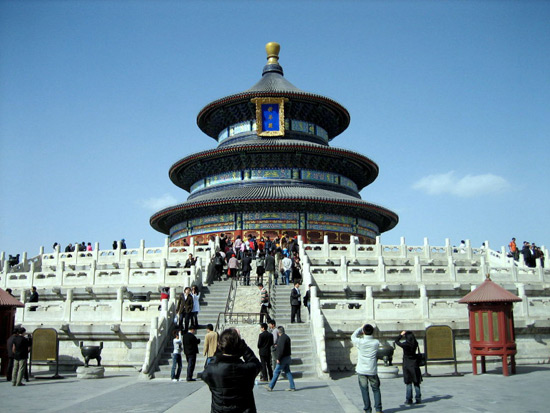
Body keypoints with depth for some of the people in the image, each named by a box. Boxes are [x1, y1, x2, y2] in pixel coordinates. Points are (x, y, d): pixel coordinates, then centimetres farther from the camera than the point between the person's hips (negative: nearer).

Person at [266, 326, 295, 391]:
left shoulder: (282, 338, -17)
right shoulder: (287, 337, 14)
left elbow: (281, 349, -23)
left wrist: (278, 358, -21)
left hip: (283, 358, -10)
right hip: (287, 357, 10)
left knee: (276, 372, -2)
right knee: (288, 372, 11)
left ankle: (270, 387, 5)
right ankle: (292, 387, 9)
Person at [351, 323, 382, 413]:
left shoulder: (360, 342, -12)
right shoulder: (376, 342, -7)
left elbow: (353, 336, 9)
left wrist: (360, 328, 18)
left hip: (361, 370, -1)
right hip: (372, 371, 1)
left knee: (364, 390, 7)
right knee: (376, 389, 14)